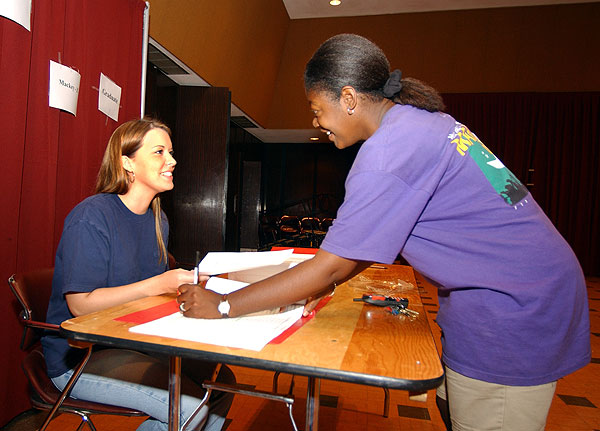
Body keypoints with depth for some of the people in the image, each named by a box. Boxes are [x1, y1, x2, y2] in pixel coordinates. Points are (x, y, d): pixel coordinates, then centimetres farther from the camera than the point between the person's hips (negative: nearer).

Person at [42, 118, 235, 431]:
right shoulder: (91, 217, -18)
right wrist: (159, 284, -27)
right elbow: (80, 304, -21)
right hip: (79, 358, -7)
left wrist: (191, 281, -7)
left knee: (222, 381, -4)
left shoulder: (157, 219, 7)